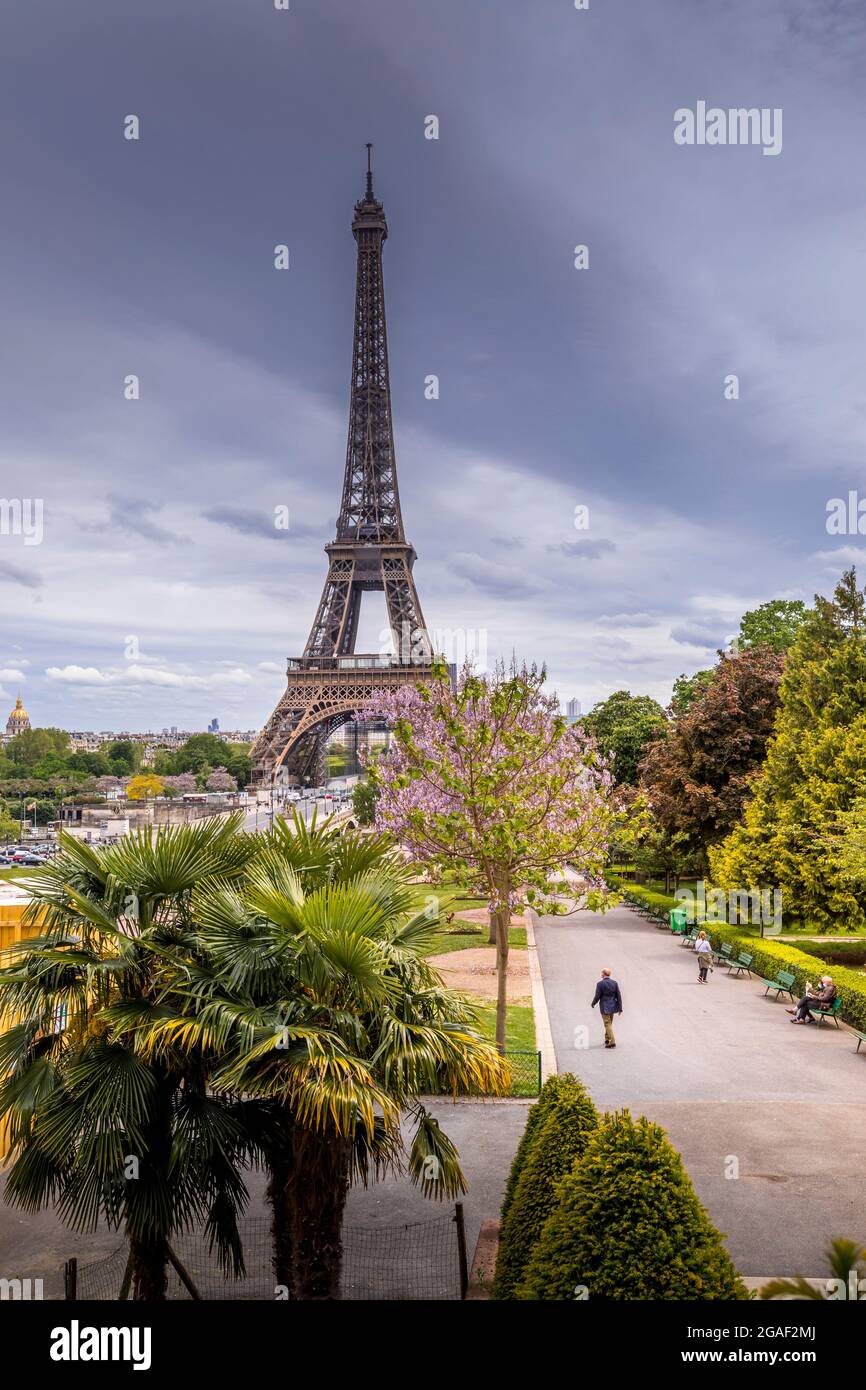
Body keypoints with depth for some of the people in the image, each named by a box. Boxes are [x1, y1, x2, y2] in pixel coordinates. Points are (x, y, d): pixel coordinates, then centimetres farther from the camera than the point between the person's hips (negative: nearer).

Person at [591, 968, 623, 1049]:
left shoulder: (600, 984, -15)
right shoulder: (614, 983, 0)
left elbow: (597, 996, -12)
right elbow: (618, 996, 2)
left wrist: (593, 1003, 7)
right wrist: (620, 1008, 7)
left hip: (604, 1007, -6)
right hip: (612, 1006, 6)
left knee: (608, 1024, -1)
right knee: (609, 1023, 21)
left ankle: (612, 1042, -8)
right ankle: (607, 1039, 33)